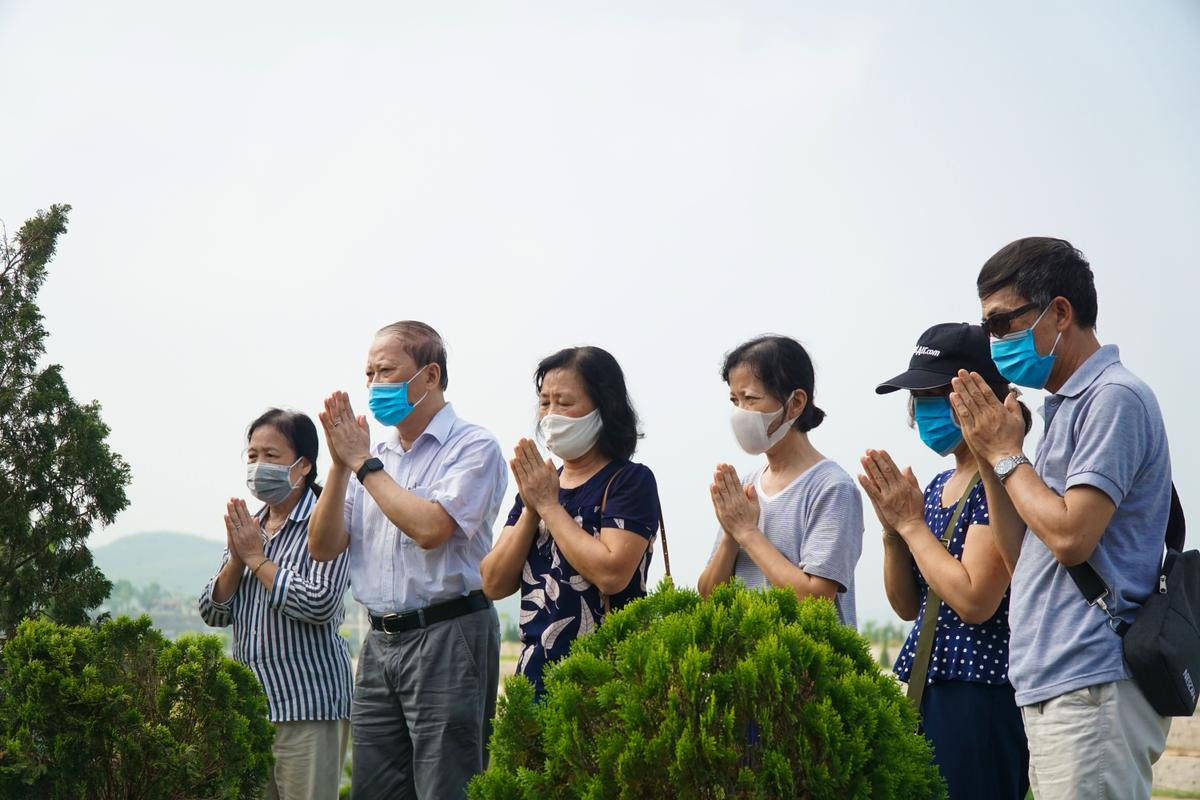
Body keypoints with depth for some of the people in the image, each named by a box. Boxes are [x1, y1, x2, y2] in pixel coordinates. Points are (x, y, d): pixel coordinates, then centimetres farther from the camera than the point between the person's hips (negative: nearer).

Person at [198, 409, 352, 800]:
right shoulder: (247, 526, 15)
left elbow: (320, 603, -21)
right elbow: (212, 613, 13)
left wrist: (256, 558, -10)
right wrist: (236, 558, -5)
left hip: (307, 707, -7)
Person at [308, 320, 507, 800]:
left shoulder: (473, 448, -4)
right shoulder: (376, 454, 17)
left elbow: (431, 528, -20)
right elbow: (323, 548, 11)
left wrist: (365, 465, -9)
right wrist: (341, 466, -2)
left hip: (447, 639, -7)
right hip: (380, 643, 7)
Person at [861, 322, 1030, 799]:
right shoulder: (938, 488, 14)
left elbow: (974, 600, -21)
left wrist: (912, 524, -12)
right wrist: (892, 529, 0)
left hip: (980, 701, -9)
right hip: (929, 692, 9)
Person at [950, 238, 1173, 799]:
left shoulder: (1114, 397, -8)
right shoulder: (1064, 409, 19)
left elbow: (1071, 535, -18)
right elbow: (1022, 559, 18)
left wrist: (1008, 455, -4)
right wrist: (988, 458, 8)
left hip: (1091, 687, -9)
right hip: (1052, 688, 9)